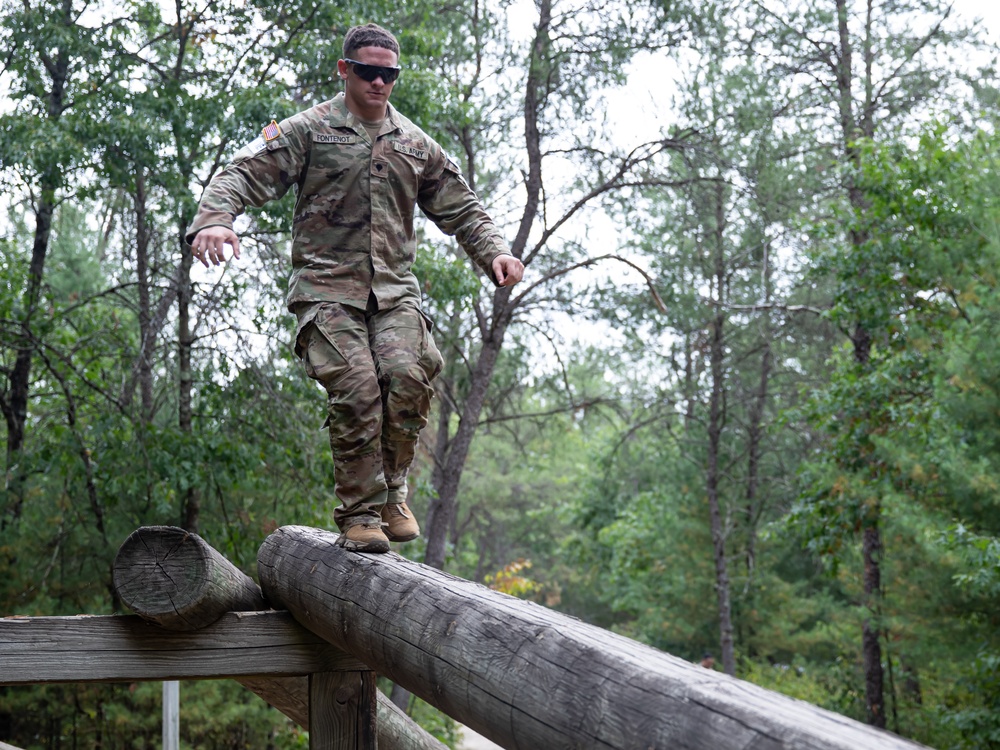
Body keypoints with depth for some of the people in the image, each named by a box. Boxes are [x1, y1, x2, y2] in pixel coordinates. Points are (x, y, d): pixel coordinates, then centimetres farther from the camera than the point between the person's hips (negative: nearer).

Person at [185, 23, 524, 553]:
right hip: (327, 287, -3)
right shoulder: (308, 131, 6)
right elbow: (243, 174, -2)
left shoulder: (416, 145, 19)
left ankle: (391, 495, -3)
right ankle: (359, 516, -5)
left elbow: (461, 209, 24)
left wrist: (493, 252, 6)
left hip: (394, 290, 3)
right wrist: (213, 220, -22)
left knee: (407, 377, -21)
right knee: (356, 391, -18)